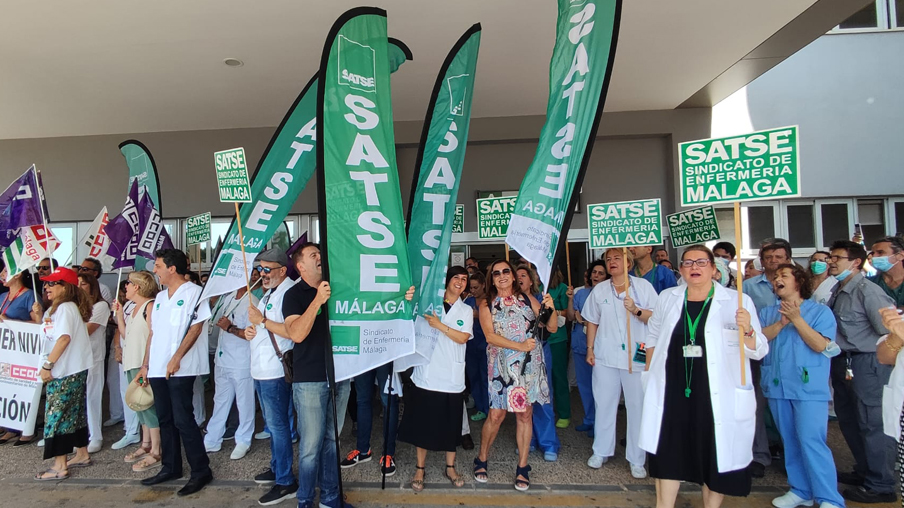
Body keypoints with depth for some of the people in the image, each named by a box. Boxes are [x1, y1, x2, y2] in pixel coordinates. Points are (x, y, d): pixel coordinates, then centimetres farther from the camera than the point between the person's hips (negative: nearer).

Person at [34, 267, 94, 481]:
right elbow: (51, 333, 15)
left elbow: (64, 337, -24)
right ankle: (82, 454, 27)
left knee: (56, 414, -4)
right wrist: (41, 315, 13)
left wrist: (48, 365, -23)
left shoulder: (65, 308, -14)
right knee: (74, 412, 16)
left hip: (65, 372, -10)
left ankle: (59, 466, 1)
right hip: (75, 370, 10)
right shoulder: (57, 308, 17)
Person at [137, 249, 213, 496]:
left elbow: (195, 328, -14)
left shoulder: (193, 292, -7)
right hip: (157, 369, 8)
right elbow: (153, 333, 18)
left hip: (180, 369, -8)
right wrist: (145, 364, 14)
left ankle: (201, 471, 3)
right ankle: (171, 467, 25)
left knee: (183, 420, -7)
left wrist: (176, 358, -20)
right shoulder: (160, 297, 16)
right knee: (165, 419, 13)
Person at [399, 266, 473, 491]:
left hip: (452, 378, 1)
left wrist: (440, 325, -16)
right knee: (423, 422, 6)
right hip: (427, 374, -1)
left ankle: (450, 467, 28)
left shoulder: (466, 310, 8)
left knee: (451, 424, 10)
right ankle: (420, 468, 22)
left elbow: (462, 338, -5)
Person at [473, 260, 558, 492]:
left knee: (524, 414, 6)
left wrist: (551, 309, -15)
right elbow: (490, 336, -8)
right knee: (496, 414, -1)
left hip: (529, 364, 1)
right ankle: (481, 460, 22)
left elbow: (552, 328, 5)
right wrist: (520, 346, -19)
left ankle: (522, 468, 19)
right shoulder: (487, 305, 4)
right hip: (502, 365, -1)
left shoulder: (527, 299, 7)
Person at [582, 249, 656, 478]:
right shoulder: (599, 290, 9)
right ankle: (601, 451, 24)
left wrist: (636, 311, -19)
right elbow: (592, 321, 13)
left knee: (637, 406, 2)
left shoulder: (643, 286, 0)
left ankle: (637, 459, 15)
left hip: (636, 355, -2)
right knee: (604, 404, 9)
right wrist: (590, 349, 8)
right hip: (605, 356, 2)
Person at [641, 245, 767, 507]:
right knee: (668, 454, 9)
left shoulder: (738, 301, -4)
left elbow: (759, 350, -5)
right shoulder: (667, 298, 6)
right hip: (672, 392, 2)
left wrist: (747, 330, -24)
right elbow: (653, 336, 16)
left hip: (718, 396, -2)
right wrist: (650, 372, 14)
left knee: (718, 458, 11)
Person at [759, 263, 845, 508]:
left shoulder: (820, 311, 0)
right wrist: (780, 324, -16)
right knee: (790, 441, 10)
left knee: (811, 441, -9)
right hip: (777, 386, 5)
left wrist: (797, 319, -17)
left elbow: (820, 345, -12)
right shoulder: (767, 313, 12)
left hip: (809, 387, -4)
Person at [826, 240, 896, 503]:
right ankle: (864, 471, 38)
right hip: (842, 363, 9)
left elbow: (890, 330, -17)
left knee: (872, 423, 3)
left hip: (866, 362, -9)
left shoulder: (867, 291, -18)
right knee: (848, 419, 20)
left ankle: (880, 486, 18)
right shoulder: (836, 291, 6)